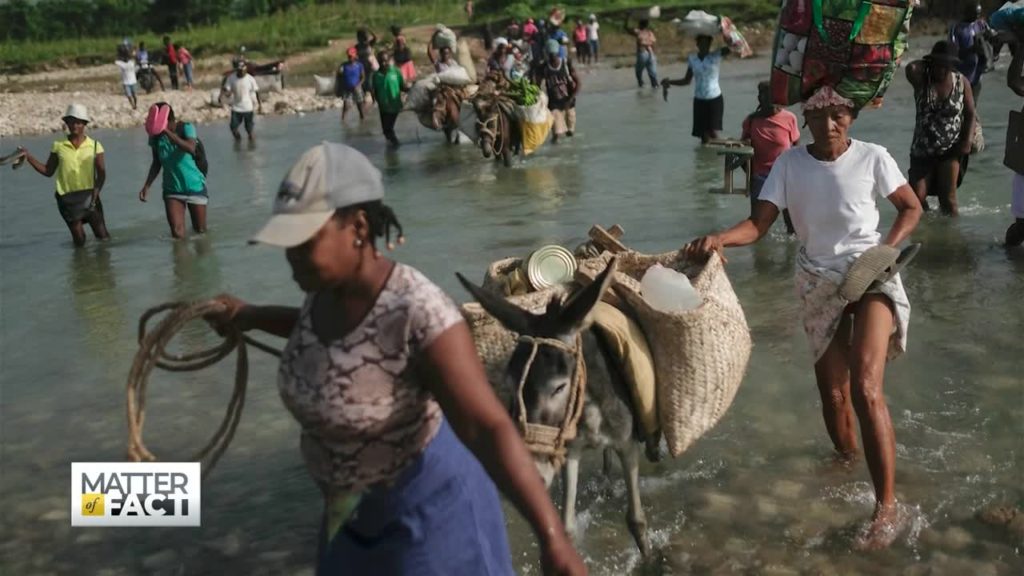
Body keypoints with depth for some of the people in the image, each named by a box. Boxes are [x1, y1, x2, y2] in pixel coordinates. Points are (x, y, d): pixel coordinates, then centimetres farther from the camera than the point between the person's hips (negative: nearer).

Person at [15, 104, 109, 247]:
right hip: (67, 198, 1)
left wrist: (95, 193, -16)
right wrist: (28, 157, -3)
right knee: (79, 241, 2)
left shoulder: (94, 146, 0)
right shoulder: (58, 146, 4)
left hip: (89, 196, -1)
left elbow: (101, 174, -2)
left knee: (103, 237, -1)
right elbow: (48, 171, 8)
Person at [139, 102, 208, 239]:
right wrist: (147, 186, -3)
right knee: (177, 233, -12)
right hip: (172, 189, 2)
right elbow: (157, 163, 8)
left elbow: (191, 149, -36)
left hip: (195, 186, -2)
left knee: (200, 231, 11)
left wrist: (168, 132, -41)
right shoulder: (155, 136, -5)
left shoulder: (186, 127, -16)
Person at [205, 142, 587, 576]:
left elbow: (488, 427, -39)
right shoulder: (327, 287, -10)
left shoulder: (417, 312, -33)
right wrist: (250, 317, 21)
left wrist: (552, 537, -45)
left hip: (423, 501, -7)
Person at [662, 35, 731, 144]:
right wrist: (669, 82, 3)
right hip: (699, 100, 3)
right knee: (704, 136, 4)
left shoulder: (717, 55, -5)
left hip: (715, 99, -3)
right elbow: (687, 81, 13)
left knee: (713, 133, -14)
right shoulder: (692, 58, 3)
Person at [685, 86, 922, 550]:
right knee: (832, 394, 10)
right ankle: (847, 460, 40)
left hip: (871, 277, -3)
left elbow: (911, 208, 4)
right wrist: (719, 238, -29)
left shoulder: (872, 158, -8)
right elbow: (758, 225, -10)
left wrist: (887, 249, -13)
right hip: (819, 284, 3)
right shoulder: (789, 164, -5)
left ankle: (887, 507, -16)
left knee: (865, 387, -21)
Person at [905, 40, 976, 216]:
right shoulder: (922, 79, -4)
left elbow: (970, 114, 4)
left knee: (948, 198, -6)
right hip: (922, 149, 1)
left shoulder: (962, 82, -1)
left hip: (951, 149, -1)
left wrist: (968, 140, -9)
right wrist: (927, 64, -6)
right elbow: (911, 68, -27)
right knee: (916, 198, -2)